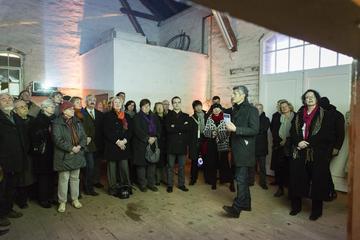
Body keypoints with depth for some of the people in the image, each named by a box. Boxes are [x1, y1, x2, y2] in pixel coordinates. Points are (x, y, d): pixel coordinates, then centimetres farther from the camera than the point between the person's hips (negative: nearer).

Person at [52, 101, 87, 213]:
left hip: (77, 154, 6)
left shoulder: (77, 122, 10)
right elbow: (58, 139, -17)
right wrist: (71, 148, -17)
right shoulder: (57, 123, -9)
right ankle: (62, 202, 17)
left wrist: (79, 146, -10)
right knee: (64, 179, 2)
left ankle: (75, 199, 27)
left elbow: (83, 136, 7)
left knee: (75, 178, 14)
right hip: (64, 156, -5)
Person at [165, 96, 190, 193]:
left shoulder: (186, 116, 12)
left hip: (182, 144, 2)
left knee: (182, 166, 9)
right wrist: (182, 127, -12)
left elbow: (188, 128, -6)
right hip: (171, 144, -2)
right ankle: (170, 185, 16)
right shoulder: (168, 116, 5)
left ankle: (181, 184, 21)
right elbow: (168, 129, -12)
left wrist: (175, 127, -12)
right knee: (170, 166, 5)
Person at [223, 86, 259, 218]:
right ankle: (246, 204, 28)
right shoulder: (235, 110, 15)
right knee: (241, 178, 15)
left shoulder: (251, 110, -9)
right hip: (236, 149, 8)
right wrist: (228, 128, 5)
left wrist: (235, 129, -23)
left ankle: (236, 208, -3)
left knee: (241, 179, -7)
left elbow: (254, 130, -17)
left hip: (245, 150, -8)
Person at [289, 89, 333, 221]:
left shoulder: (325, 115, -1)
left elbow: (326, 135, -9)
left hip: (318, 154, -3)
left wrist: (307, 143, -16)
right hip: (300, 153, 3)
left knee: (317, 181, 3)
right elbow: (293, 132, 8)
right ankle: (296, 206, 21)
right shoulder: (299, 114, 11)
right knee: (297, 180, 5)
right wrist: (298, 142, -12)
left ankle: (317, 210, 19)